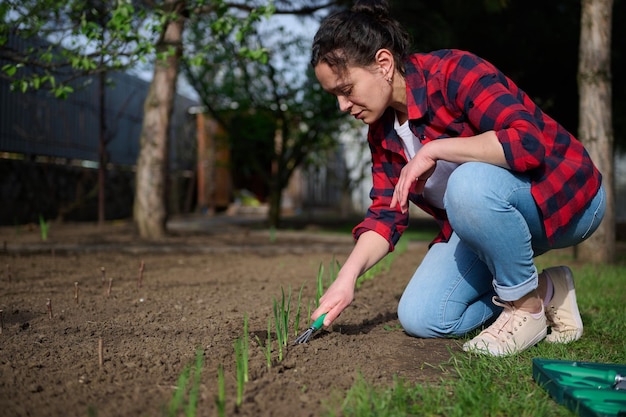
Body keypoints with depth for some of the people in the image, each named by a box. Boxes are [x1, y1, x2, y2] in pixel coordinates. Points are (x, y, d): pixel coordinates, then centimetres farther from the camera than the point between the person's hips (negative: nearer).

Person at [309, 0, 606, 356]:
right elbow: (385, 213, 0)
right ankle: (545, 290, 11)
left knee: (470, 185, -39)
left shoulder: (453, 72, -24)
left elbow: (528, 141, -36)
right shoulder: (382, 131, 1)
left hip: (563, 196, -7)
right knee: (420, 319, -6)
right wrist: (348, 276, -15)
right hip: (484, 217, 8)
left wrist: (433, 150, -32)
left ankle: (528, 306, -15)